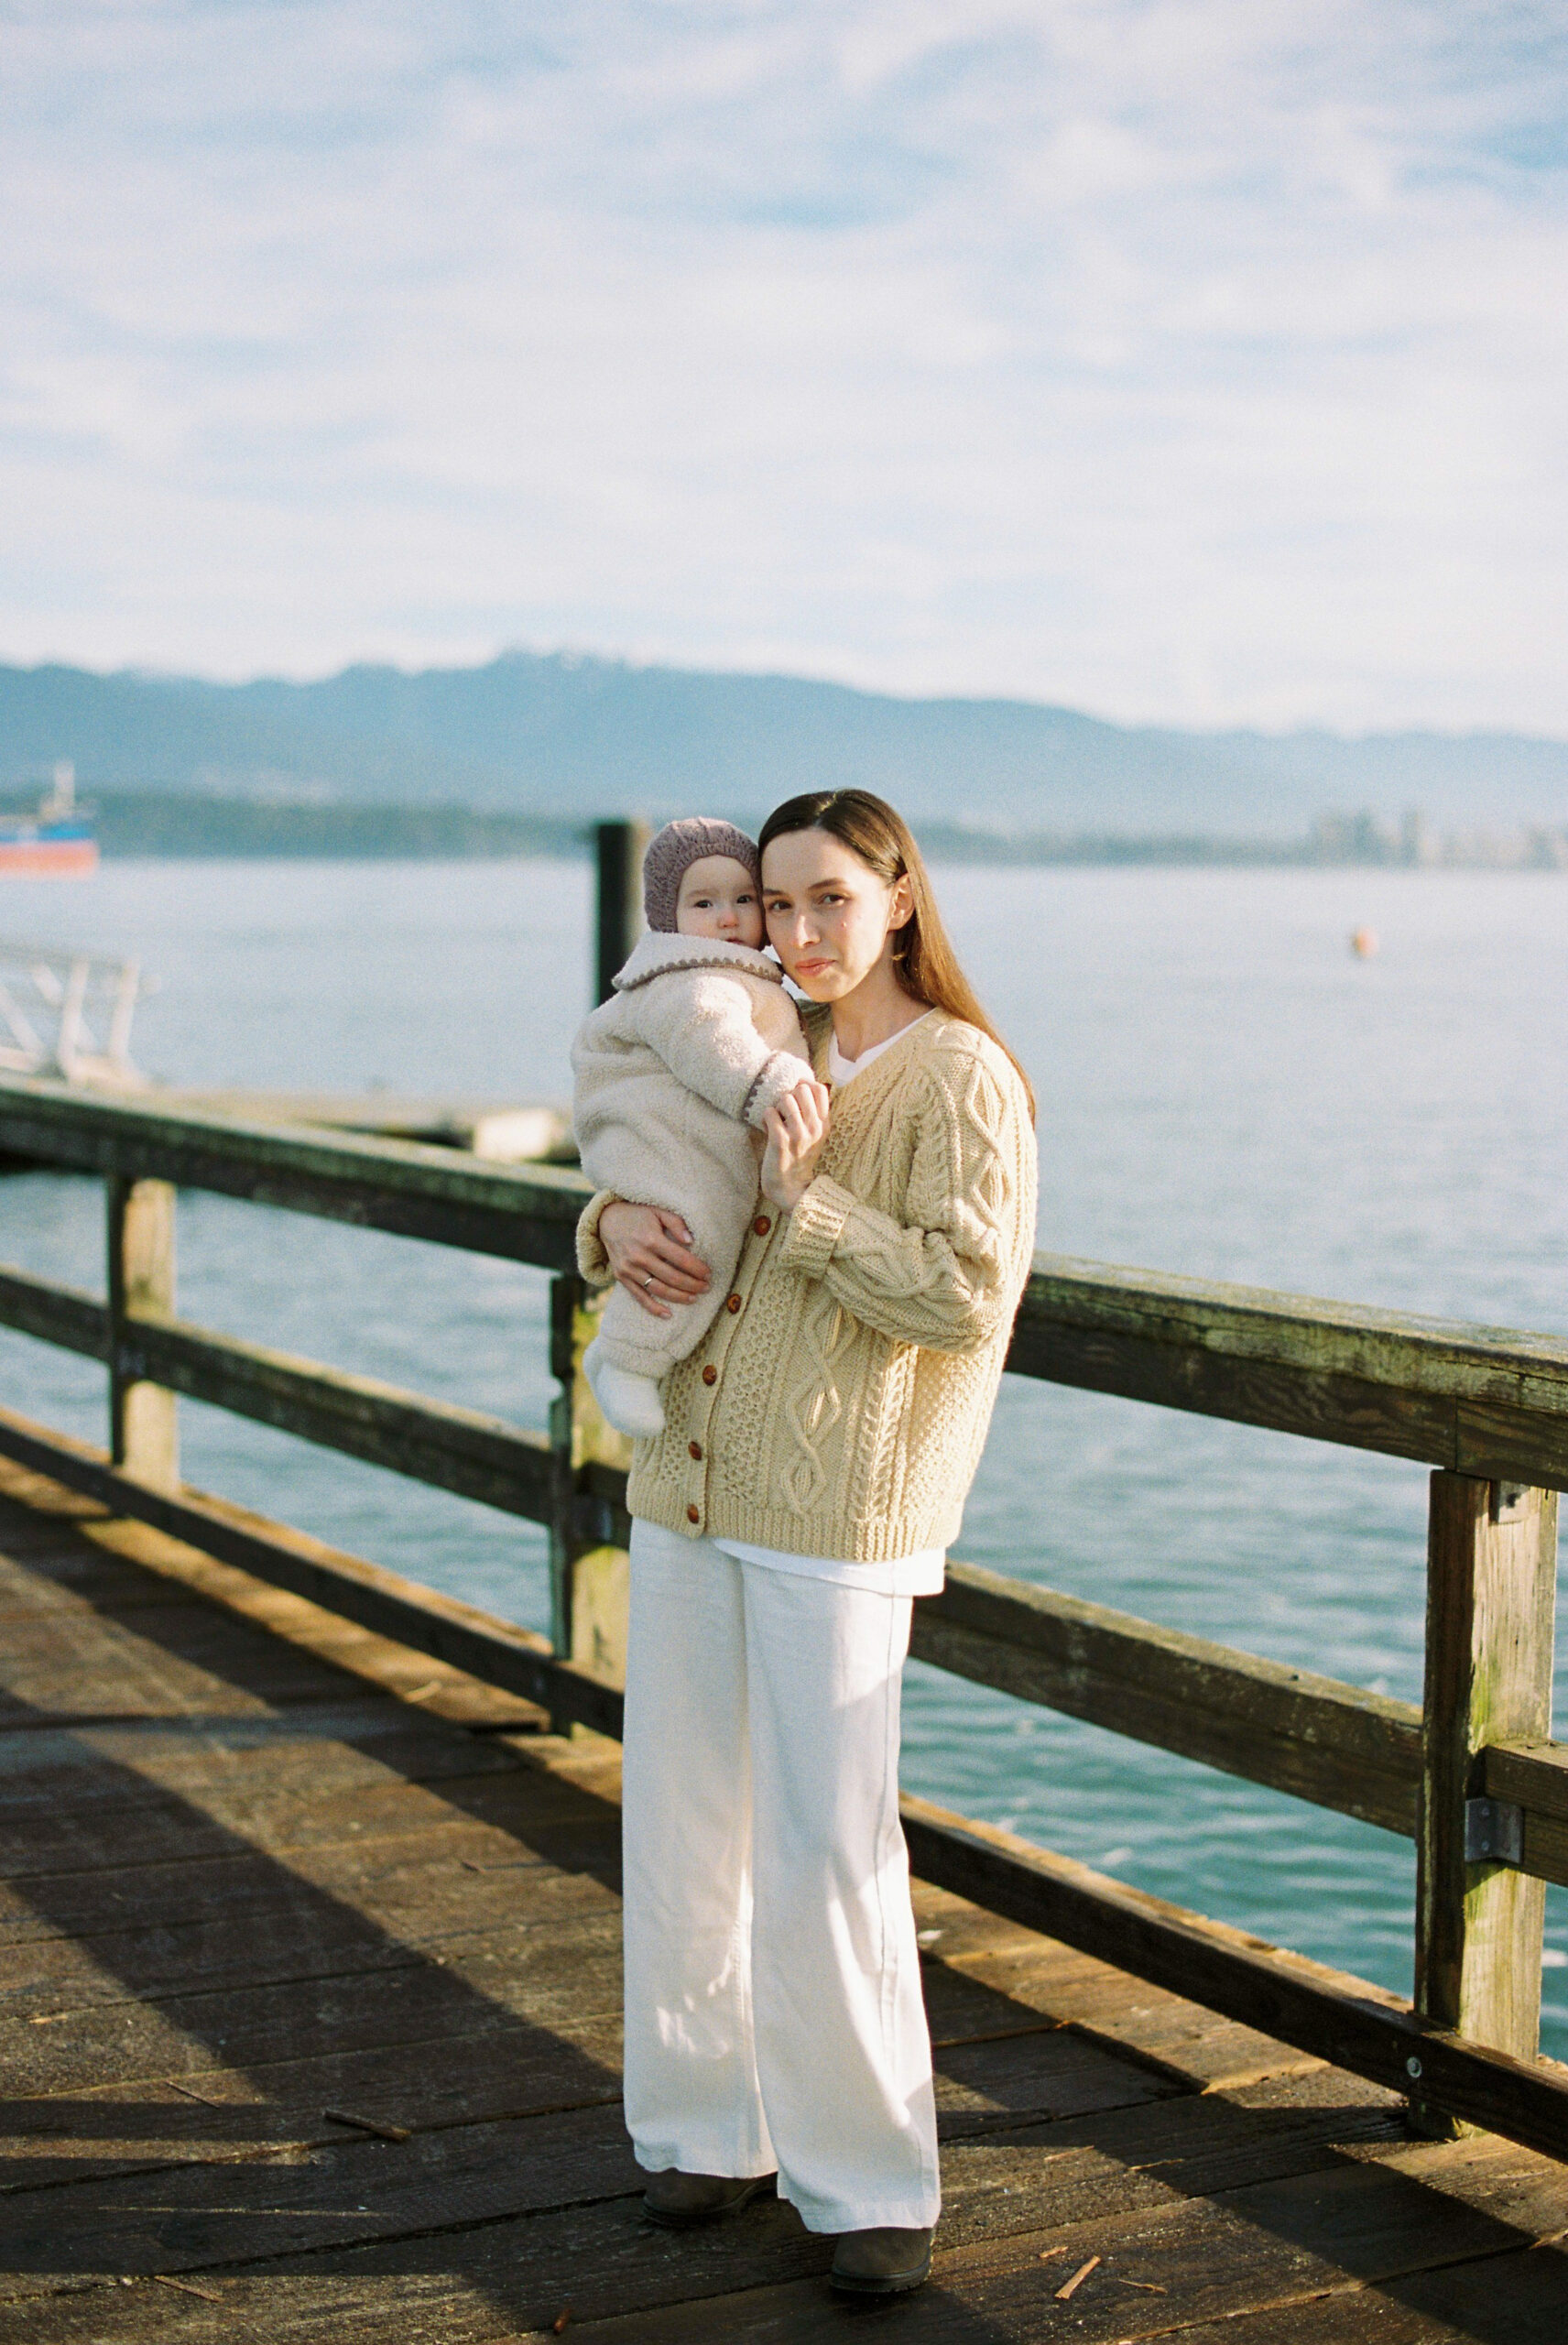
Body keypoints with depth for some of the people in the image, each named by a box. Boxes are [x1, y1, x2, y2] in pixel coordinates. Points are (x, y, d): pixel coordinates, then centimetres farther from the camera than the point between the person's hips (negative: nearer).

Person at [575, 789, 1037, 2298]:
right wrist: (617, 1224, -2)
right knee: (682, 1836, 12)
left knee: (823, 1862, -5)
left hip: (837, 1521, -7)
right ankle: (714, 2128, 27)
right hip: (690, 1493, 7)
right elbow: (636, 1189, 21)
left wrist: (805, 1207, -18)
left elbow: (968, 1295, -15)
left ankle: (872, 2181, 10)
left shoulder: (960, 1083, -6)